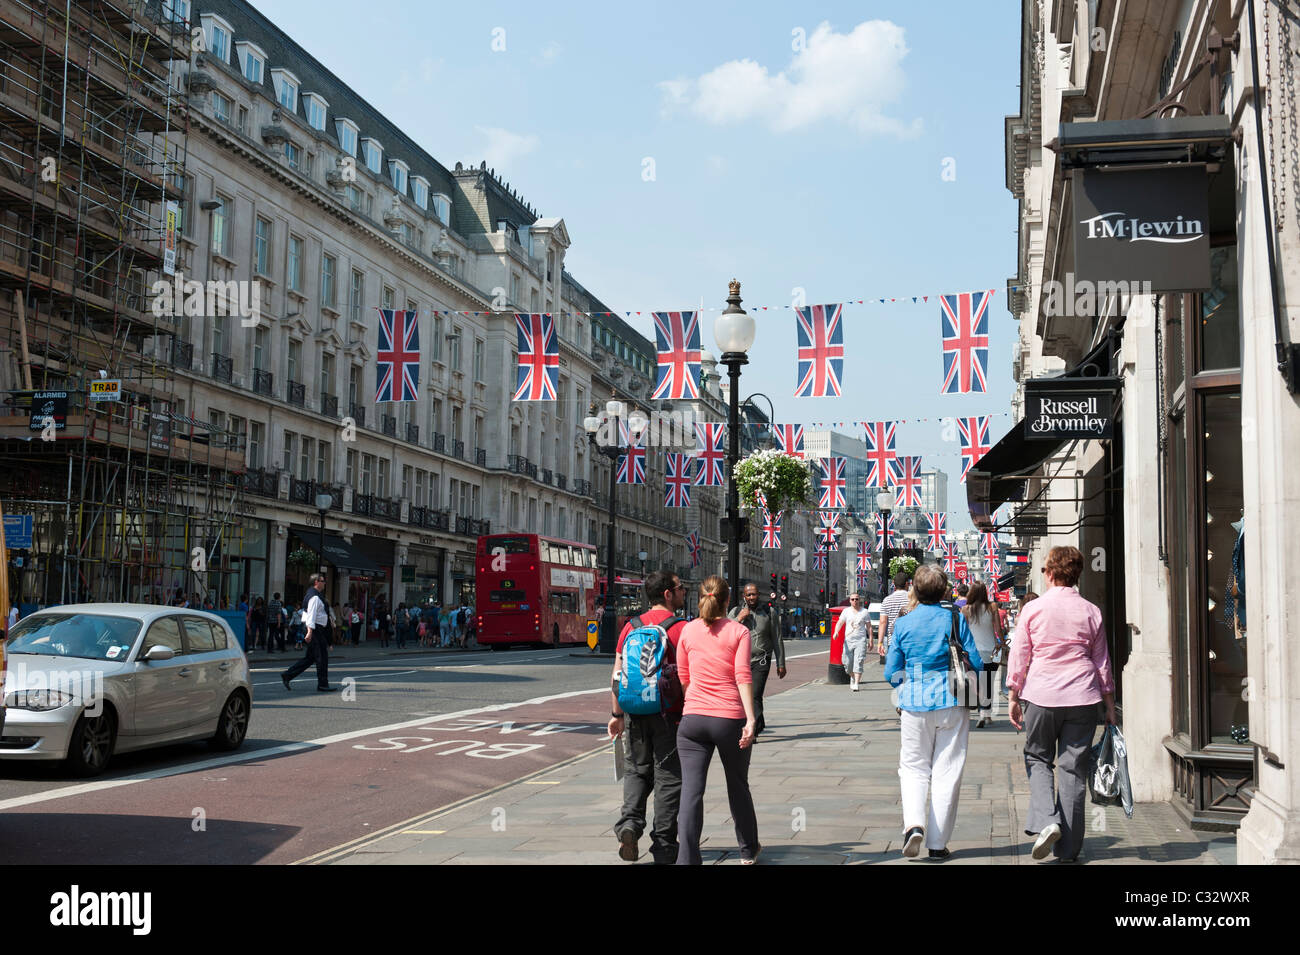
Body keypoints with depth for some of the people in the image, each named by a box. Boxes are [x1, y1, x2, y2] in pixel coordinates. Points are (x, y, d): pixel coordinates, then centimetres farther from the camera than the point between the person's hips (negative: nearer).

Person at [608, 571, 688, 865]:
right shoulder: (682, 628, -9)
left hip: (636, 714, 4)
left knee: (636, 771, 18)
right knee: (668, 778, 6)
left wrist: (617, 713, 11)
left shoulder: (631, 627, 4)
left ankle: (629, 822, -4)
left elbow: (618, 675, 4)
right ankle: (664, 847, 10)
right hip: (670, 716, -4)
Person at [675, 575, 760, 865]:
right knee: (738, 786, 17)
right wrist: (751, 719, -15)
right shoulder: (738, 631, -1)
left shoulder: (688, 631, 7)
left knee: (691, 790, -3)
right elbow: (743, 676, -11)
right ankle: (748, 850, 34)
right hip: (730, 719, -1)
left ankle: (687, 859, -14)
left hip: (692, 718, 1)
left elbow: (683, 677, 12)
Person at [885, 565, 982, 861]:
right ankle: (938, 843, 8)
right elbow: (976, 663, -1)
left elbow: (891, 674, 4)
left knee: (914, 767, 12)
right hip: (952, 704, 0)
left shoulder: (902, 624, -1)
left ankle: (914, 824, -13)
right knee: (946, 772, 6)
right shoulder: (955, 619, -4)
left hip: (915, 704, 0)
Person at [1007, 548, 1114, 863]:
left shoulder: (1033, 609, -3)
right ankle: (1068, 847, 10)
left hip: (1041, 696, -2)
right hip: (1082, 698, 2)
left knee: (1037, 758, 14)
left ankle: (1046, 821, -10)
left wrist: (1014, 697, 9)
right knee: (1073, 767, 6)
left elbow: (1019, 657, 0)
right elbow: (1102, 662, 9)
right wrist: (1109, 704, 17)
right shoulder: (1091, 612, 3)